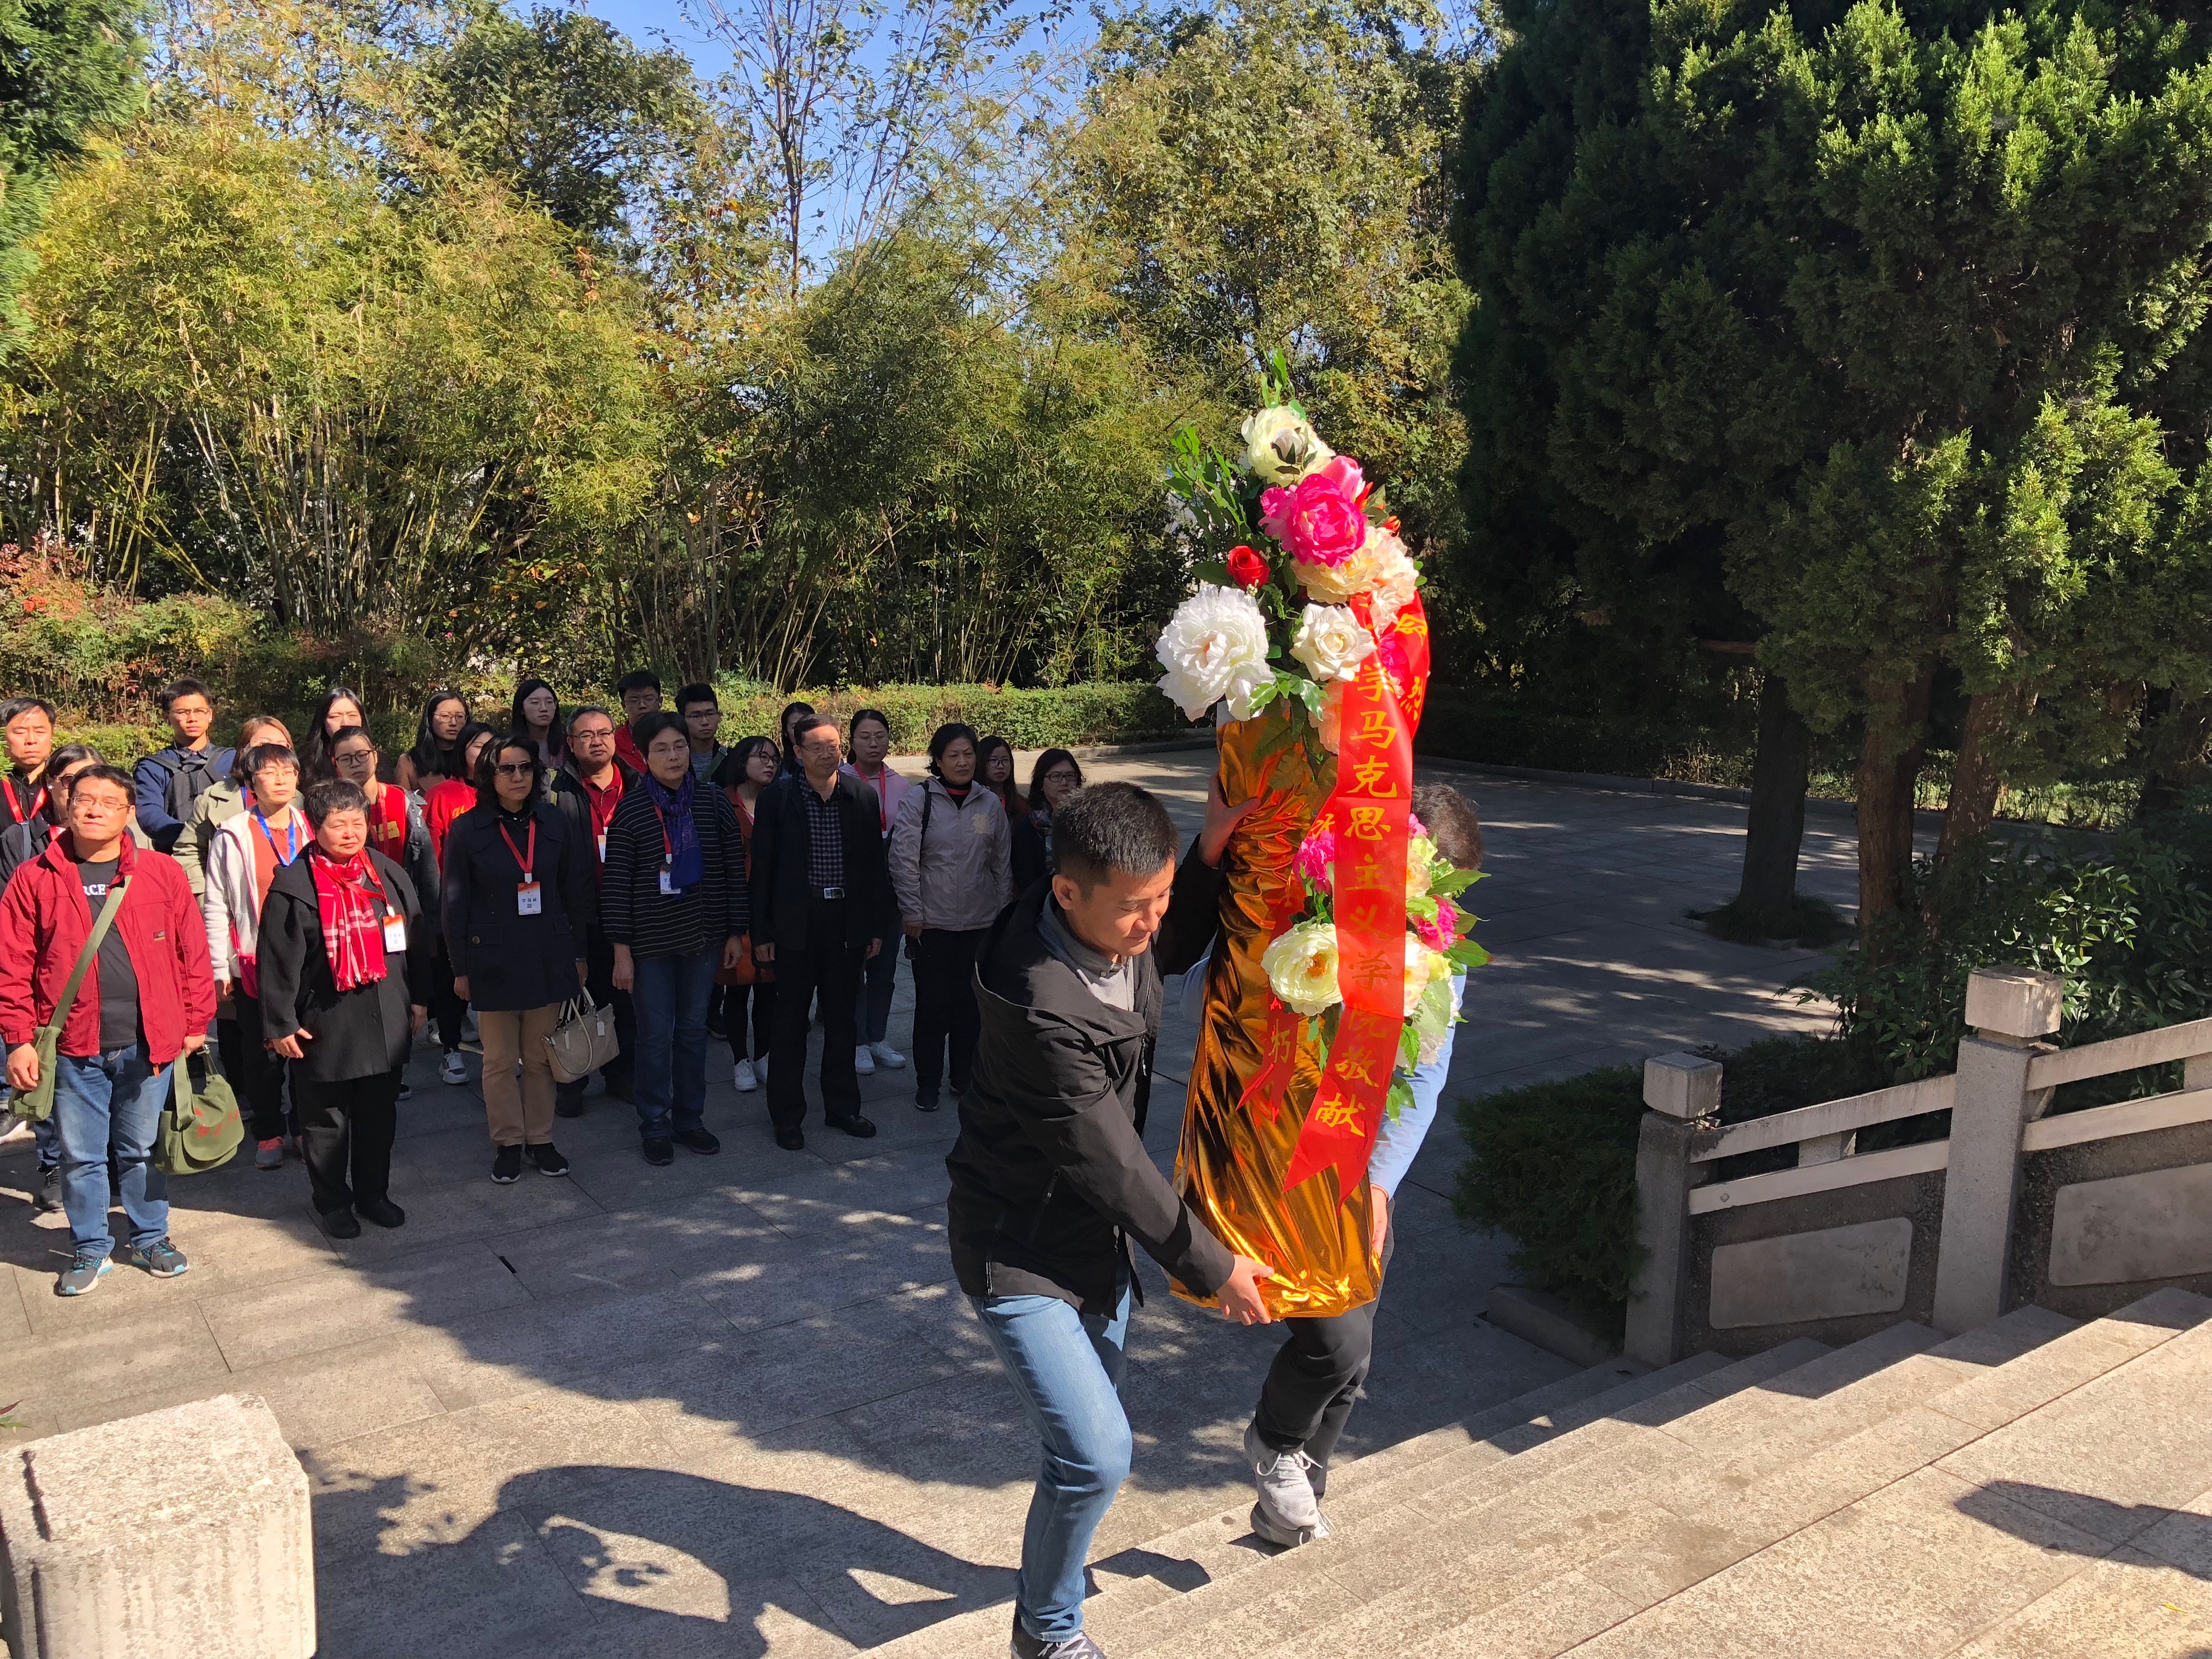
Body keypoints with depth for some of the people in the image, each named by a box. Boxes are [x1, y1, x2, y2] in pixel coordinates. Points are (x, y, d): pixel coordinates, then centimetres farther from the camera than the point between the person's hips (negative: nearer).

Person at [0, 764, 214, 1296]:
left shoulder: (162, 874, -1)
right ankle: (91, 1249, 27)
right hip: (73, 1049, 0)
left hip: (148, 1044, 0)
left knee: (142, 1150, 14)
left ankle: (150, 1239, 31)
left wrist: (196, 1023, 1)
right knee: (81, 1156, 11)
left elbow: (192, 953, 2)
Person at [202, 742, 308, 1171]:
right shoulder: (232, 837, -2)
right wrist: (220, 968, -4)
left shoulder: (311, 832, 6)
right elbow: (215, 907, -1)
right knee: (262, 1054, 6)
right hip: (254, 964, -2)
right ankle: (268, 1134, 18)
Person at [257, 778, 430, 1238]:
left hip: (387, 1022, 4)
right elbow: (277, 960, -8)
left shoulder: (389, 875, 5)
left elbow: (415, 939, 12)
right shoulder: (292, 884, -9)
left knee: (379, 1114, 14)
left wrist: (419, 999, 11)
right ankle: (332, 1202, 25)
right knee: (326, 1121, 9)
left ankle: (372, 1192, 30)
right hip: (324, 1025, -4)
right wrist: (281, 1023, -8)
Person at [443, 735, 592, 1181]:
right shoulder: (469, 830, -5)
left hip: (548, 957, 2)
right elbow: (456, 904, -1)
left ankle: (540, 1139, 23)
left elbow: (575, 891, 6)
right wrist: (460, 968, -1)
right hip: (494, 959, -2)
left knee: (541, 1057, 10)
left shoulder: (555, 822, 1)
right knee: (500, 1061, 7)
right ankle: (507, 1144, 21)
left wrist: (578, 954, 7)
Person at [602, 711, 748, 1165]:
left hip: (704, 939, 3)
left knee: (693, 1032, 12)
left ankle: (690, 1119, 26)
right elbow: (616, 885, -7)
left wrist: (735, 932, 4)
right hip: (651, 941, -2)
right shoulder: (630, 809, -7)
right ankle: (655, 1127, 20)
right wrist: (622, 951, -9)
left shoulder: (714, 802, -1)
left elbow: (734, 869, 5)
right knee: (655, 1036, 5)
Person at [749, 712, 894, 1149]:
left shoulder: (863, 797, 2)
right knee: (790, 1022, 7)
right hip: (796, 924, -2)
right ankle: (787, 1114, 18)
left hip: (847, 922, 2)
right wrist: (761, 932, -5)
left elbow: (874, 864, 6)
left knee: (842, 1019, 13)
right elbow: (762, 868, -2)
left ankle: (843, 1105, 27)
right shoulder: (776, 799, -4)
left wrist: (878, 925, 4)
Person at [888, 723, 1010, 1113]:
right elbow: (903, 858, -8)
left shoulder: (990, 803, 4)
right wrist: (911, 913, -9)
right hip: (932, 922, -3)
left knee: (970, 1003, 11)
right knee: (932, 1003, 4)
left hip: (980, 921, 3)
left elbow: (1002, 863, 10)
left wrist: (1003, 912, 10)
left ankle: (965, 1077, 26)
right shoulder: (920, 800, -7)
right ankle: (927, 1082, 18)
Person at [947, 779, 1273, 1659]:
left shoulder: (1116, 927, -11)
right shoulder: (1043, 1009, -35)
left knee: (1094, 1432, 20)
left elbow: (1174, 951, 14)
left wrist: (1212, 853, -5)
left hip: (1093, 1233, 8)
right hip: (1019, 1252, -8)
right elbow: (1113, 1164, -26)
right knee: (1095, 1452, -11)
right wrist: (1213, 1266, -13)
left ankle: (1058, 1562, 46)